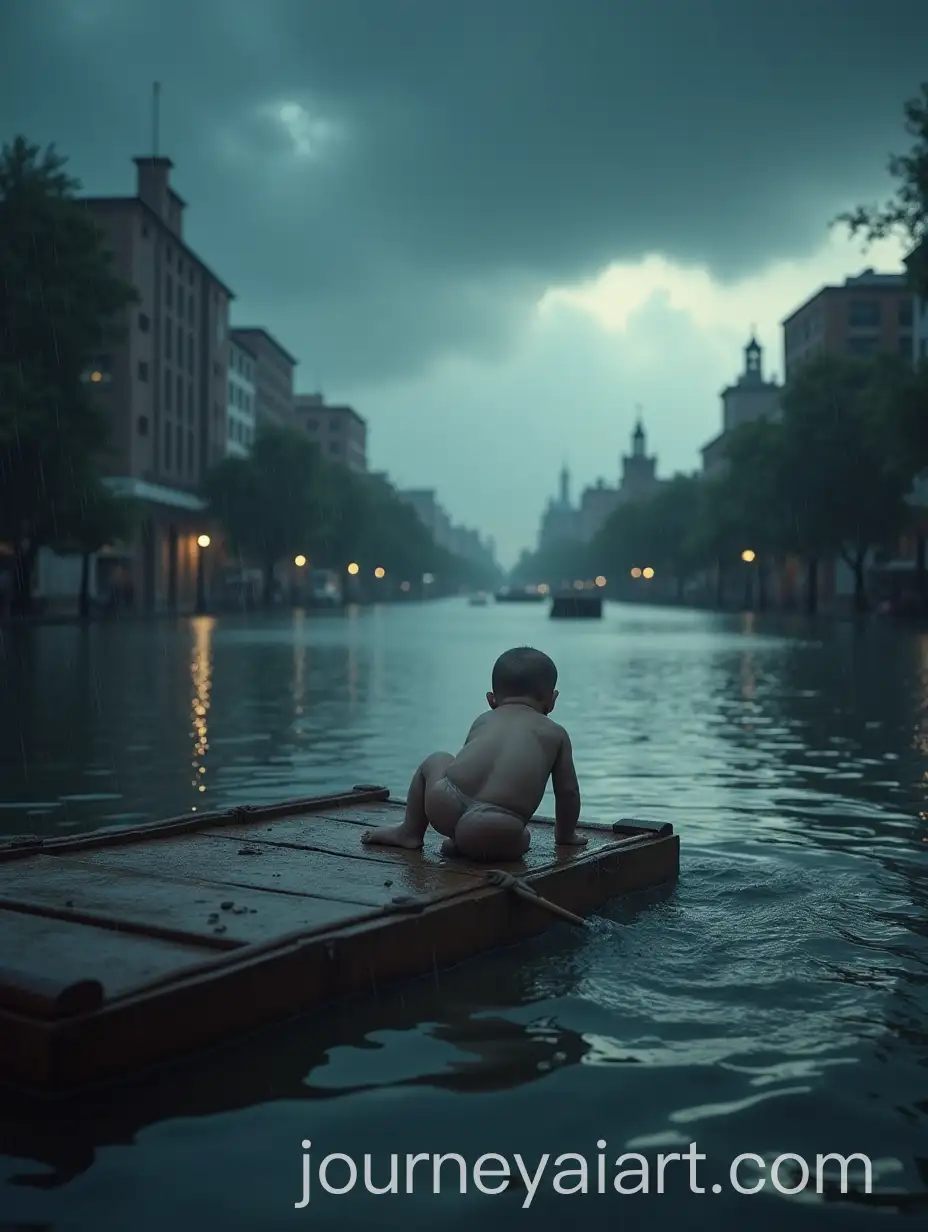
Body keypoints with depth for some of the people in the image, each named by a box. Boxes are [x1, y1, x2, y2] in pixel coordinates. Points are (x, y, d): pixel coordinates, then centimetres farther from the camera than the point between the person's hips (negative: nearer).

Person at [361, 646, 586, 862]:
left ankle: (409, 831, 36)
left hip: (446, 808, 5)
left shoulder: (482, 721, 30)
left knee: (436, 761, 33)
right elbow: (568, 792, 25)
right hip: (494, 830, -5)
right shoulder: (555, 733, 22)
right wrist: (565, 835, 44)